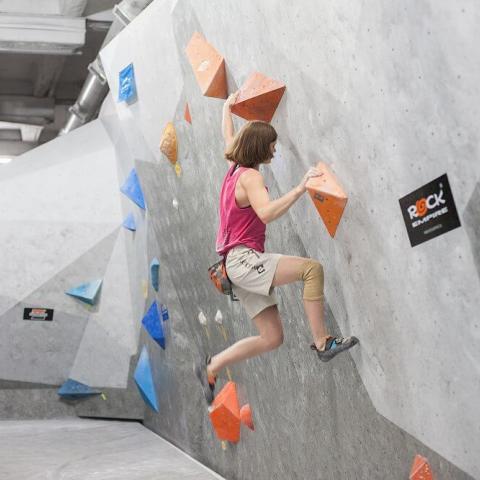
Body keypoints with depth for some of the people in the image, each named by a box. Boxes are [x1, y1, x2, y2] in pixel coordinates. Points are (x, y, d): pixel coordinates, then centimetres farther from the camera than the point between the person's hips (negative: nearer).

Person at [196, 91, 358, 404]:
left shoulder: (235, 167, 15)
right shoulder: (250, 177, -11)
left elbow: (230, 138, 37)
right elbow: (266, 213, -31)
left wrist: (227, 108, 51)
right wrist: (300, 189, -37)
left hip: (240, 264, 10)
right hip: (243, 259, -10)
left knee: (272, 338, 7)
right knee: (312, 268, -25)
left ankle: (211, 367, 15)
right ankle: (322, 342, -22)